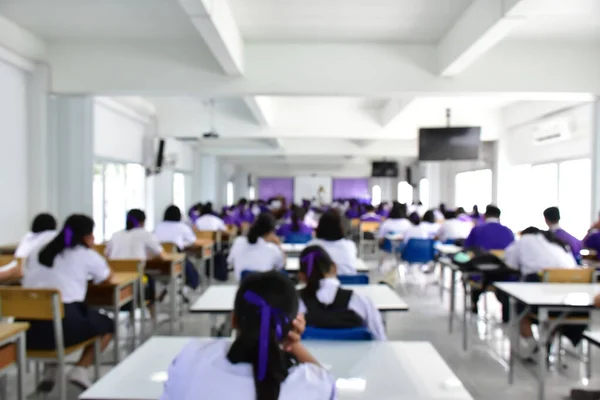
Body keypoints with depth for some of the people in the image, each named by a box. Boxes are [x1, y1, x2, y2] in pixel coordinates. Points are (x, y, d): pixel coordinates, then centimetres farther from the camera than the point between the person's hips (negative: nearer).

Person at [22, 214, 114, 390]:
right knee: (107, 325, 24)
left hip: (29, 328, 5)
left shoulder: (37, 252, 19)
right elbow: (107, 277, 23)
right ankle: (80, 370, 6)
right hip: (65, 325, -5)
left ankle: (50, 371, 24)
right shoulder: (87, 255, 6)